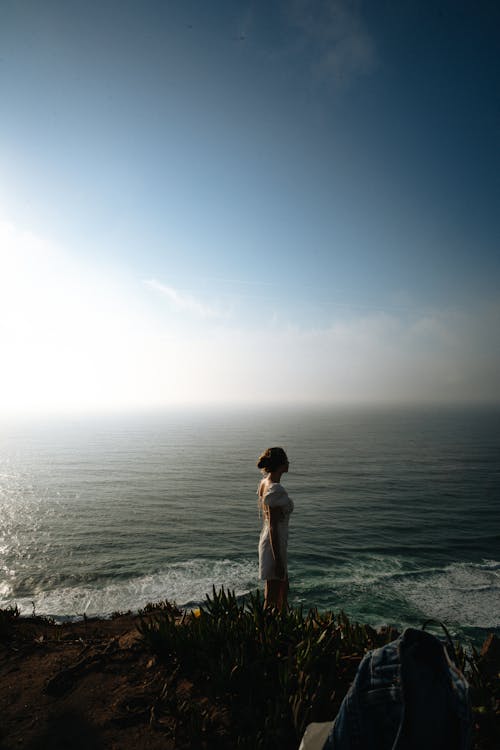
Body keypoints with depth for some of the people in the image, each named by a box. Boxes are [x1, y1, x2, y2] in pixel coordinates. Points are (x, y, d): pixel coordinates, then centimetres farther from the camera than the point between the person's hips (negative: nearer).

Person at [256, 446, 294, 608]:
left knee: (283, 589, 25)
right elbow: (273, 527, -24)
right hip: (275, 545, -9)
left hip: (266, 540, 9)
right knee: (272, 598, 7)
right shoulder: (276, 489, -25)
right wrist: (278, 561, -19)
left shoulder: (264, 482, 3)